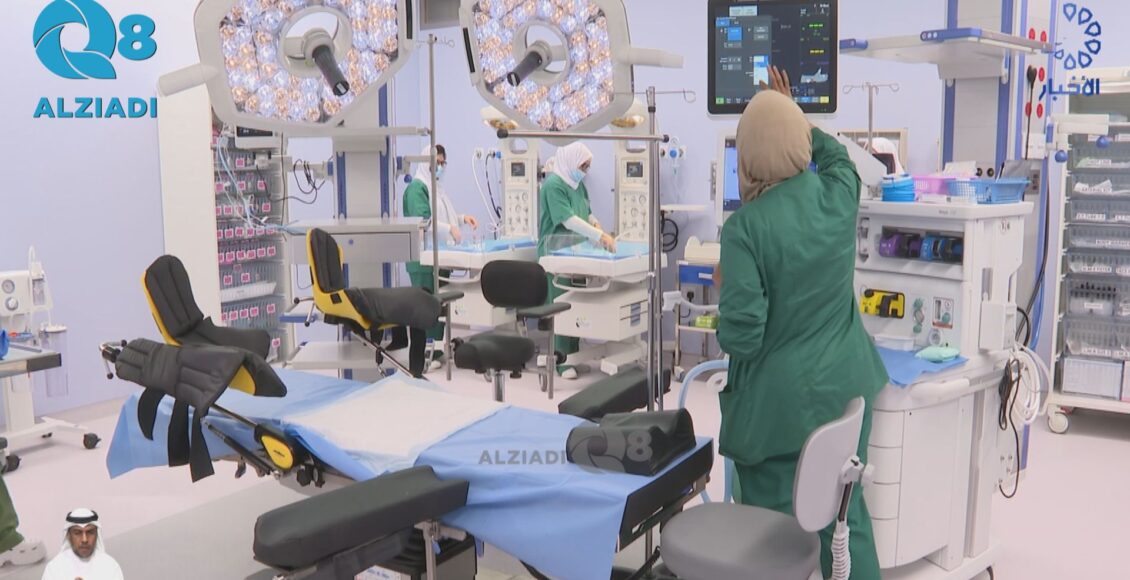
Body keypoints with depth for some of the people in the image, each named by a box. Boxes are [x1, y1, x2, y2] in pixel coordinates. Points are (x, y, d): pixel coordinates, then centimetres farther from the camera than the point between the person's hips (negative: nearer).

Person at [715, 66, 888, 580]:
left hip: (777, 402, -5)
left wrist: (726, 287, 0)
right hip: (843, 388, 5)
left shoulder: (746, 226, -20)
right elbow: (835, 153, 21)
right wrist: (795, 115, 34)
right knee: (847, 514, 17)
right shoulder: (839, 195, -5)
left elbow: (741, 334, -21)